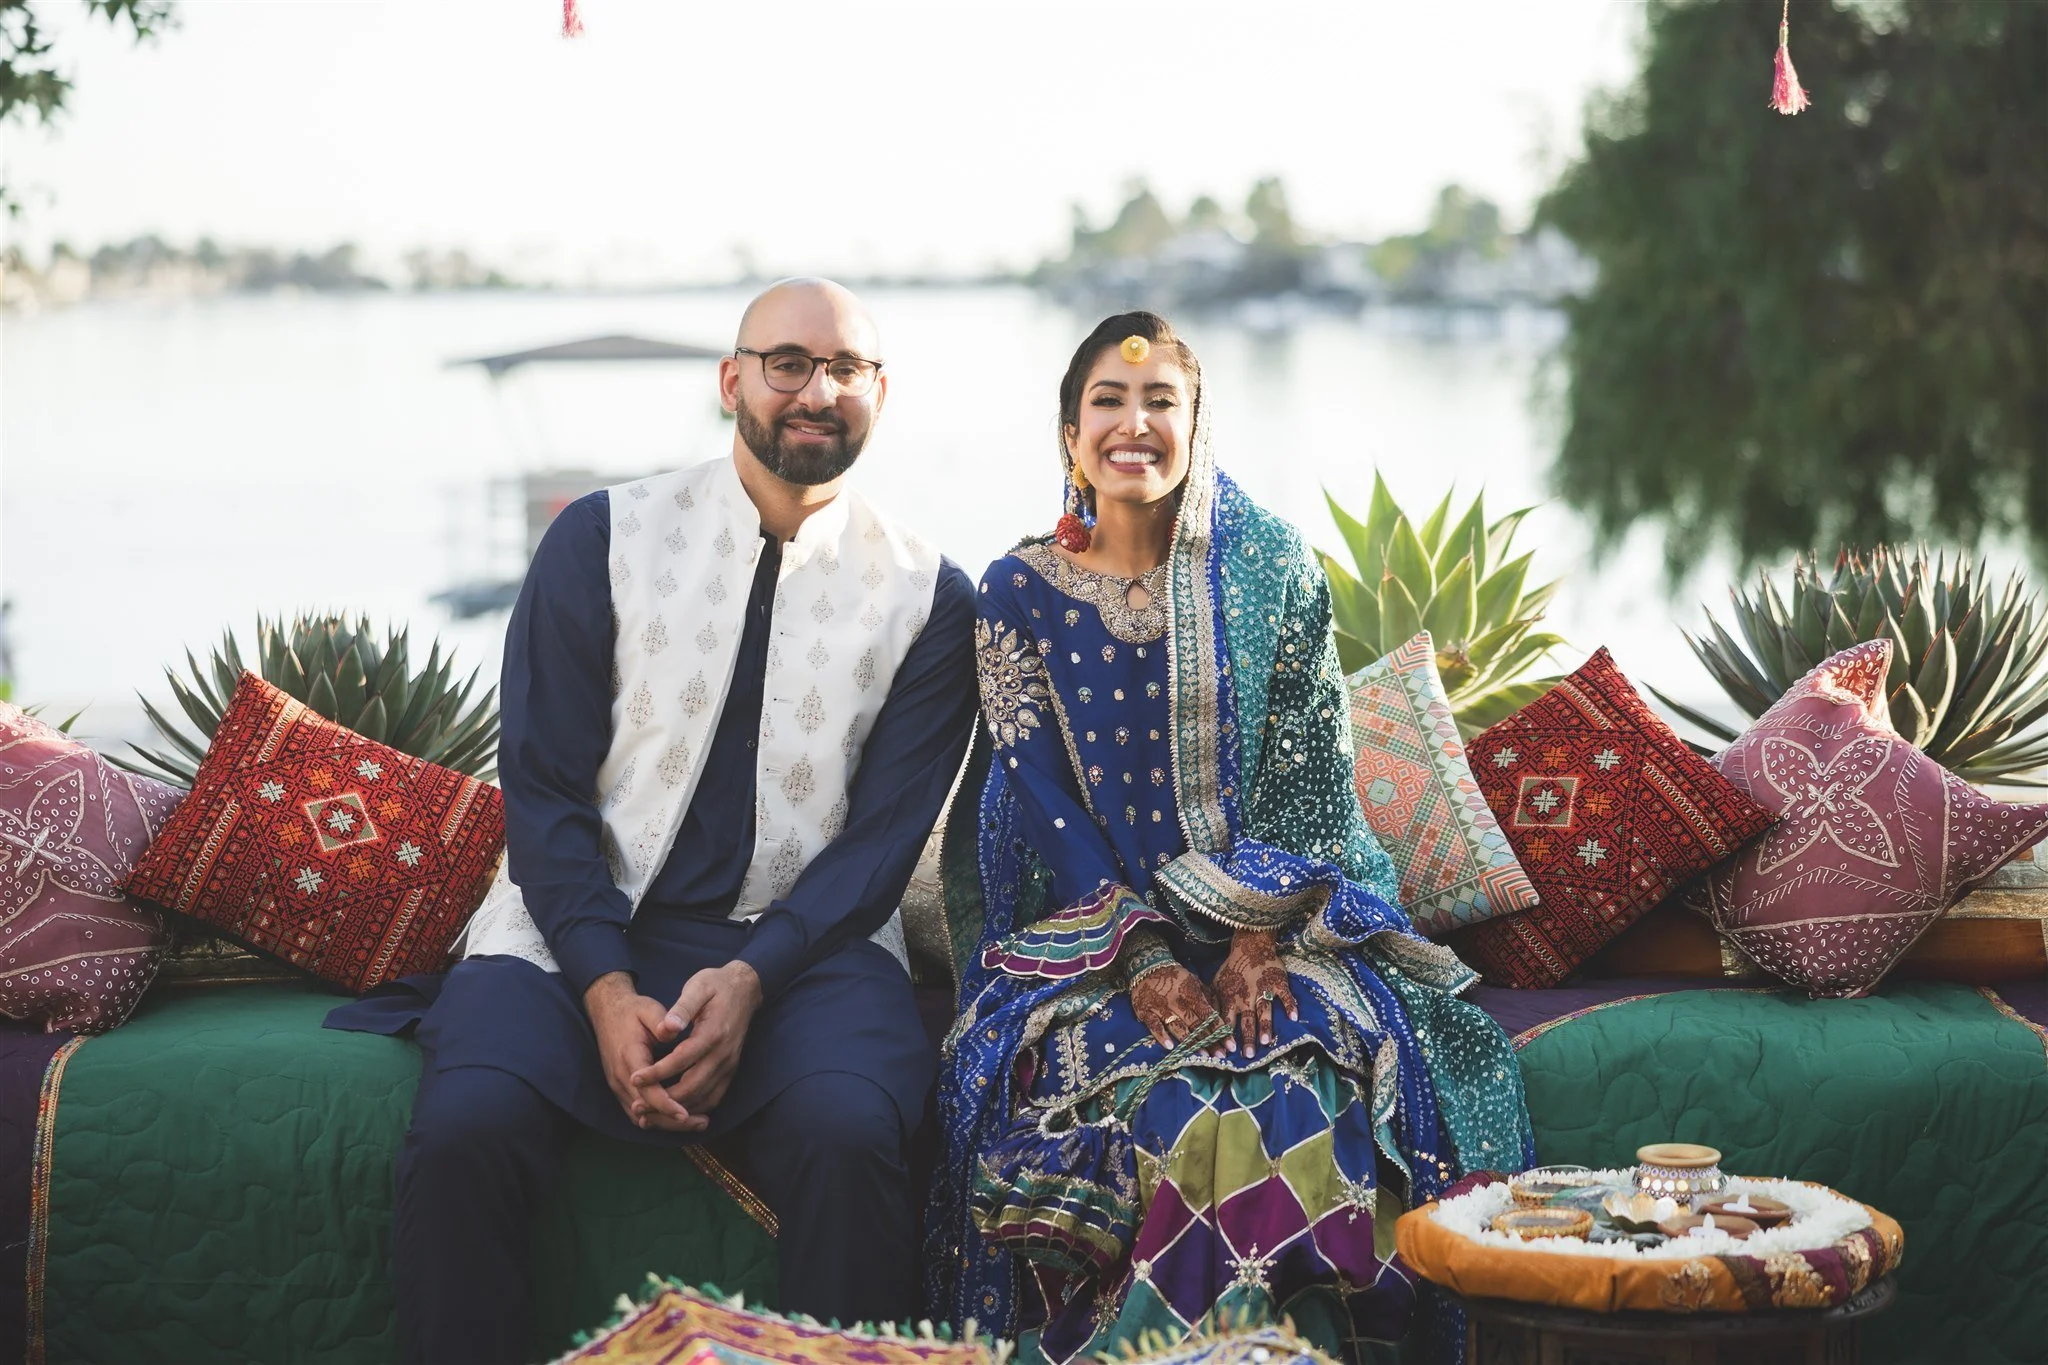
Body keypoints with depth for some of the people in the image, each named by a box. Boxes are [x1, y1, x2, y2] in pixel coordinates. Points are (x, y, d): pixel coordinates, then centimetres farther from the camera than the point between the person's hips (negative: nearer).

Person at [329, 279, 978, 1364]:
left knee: (845, 1134, -33)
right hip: (581, 928, 0)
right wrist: (607, 989, -14)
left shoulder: (929, 600, 7)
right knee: (463, 1129, -29)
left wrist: (750, 979, -16)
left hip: (799, 945, 0)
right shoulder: (601, 540, 5)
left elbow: (882, 835, 1)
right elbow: (542, 788, 1)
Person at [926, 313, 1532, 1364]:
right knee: (1153, 1095, -31)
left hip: (1274, 916, 0)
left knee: (1290, 1083, -31)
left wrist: (1258, 936, -14)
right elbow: (1041, 796, -1)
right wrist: (1143, 958, -15)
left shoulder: (1270, 573, 6)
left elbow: (1308, 775, 1)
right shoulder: (1020, 594, 5)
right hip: (1087, 922, 0)